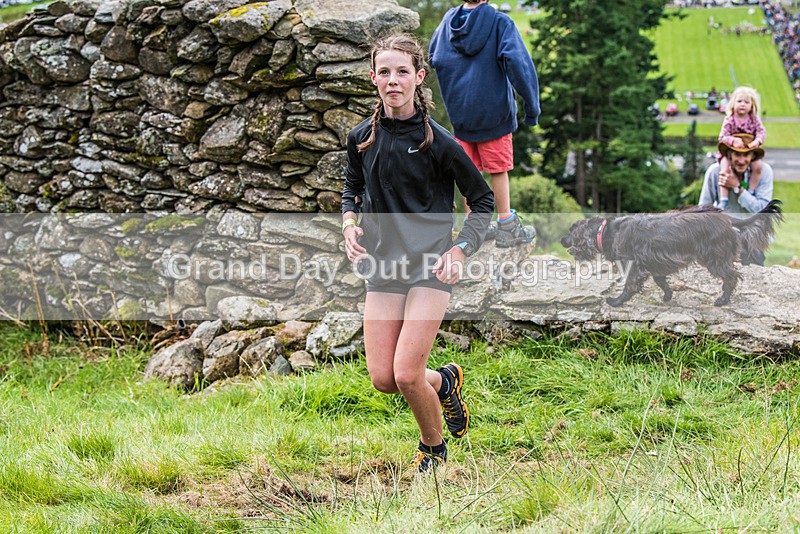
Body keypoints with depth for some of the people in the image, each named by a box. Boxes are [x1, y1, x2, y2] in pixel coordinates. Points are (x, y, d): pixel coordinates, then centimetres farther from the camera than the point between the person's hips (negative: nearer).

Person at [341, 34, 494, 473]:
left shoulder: (437, 141, -9)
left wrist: (460, 250, -12)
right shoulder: (362, 138, 3)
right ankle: (444, 381, 32)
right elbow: (352, 188, 22)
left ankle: (433, 447, 17)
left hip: (430, 268, -5)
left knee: (407, 375, -12)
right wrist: (349, 223, 2)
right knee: (382, 379, -1)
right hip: (382, 267, 5)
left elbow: (483, 200, 0)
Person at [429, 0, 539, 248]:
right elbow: (518, 63, -25)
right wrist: (532, 108, -18)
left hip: (460, 114, 4)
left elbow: (433, 59, 7)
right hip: (494, 113, -4)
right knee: (499, 171, 6)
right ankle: (507, 228, 13)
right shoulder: (500, 22, -15)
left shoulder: (448, 20, -1)